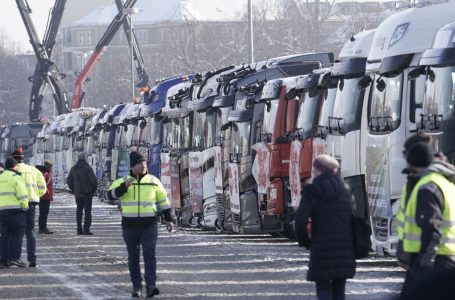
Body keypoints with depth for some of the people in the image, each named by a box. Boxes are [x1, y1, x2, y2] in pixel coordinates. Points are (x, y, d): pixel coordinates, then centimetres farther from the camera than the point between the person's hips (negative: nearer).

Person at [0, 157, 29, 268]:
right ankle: (14, 257, -10)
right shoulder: (16, 178, -7)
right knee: (17, 234, 0)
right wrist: (25, 206, -1)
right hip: (15, 209, -6)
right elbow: (23, 195, -12)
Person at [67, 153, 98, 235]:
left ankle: (79, 230, 8)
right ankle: (86, 229, -8)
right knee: (87, 211, -1)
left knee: (79, 211, 12)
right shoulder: (88, 168, -9)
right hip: (87, 193, -4)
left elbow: (69, 181, 11)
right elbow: (94, 180, -14)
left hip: (77, 194, 4)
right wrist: (94, 190, 0)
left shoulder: (73, 169, 7)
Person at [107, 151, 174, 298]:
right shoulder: (122, 181, 2)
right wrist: (125, 186, -27)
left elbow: (163, 200, 11)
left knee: (149, 254, -14)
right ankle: (136, 287, 19)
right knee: (133, 257, 7)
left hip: (149, 226, -1)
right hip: (130, 226, 1)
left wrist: (169, 219, 8)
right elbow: (111, 195, -13)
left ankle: (151, 287, -20)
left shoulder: (153, 181, 4)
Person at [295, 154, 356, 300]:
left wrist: (305, 242, 2)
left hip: (321, 250, -3)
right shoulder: (344, 189, 6)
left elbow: (301, 221, -13)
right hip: (344, 249, 3)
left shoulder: (310, 192, -5)